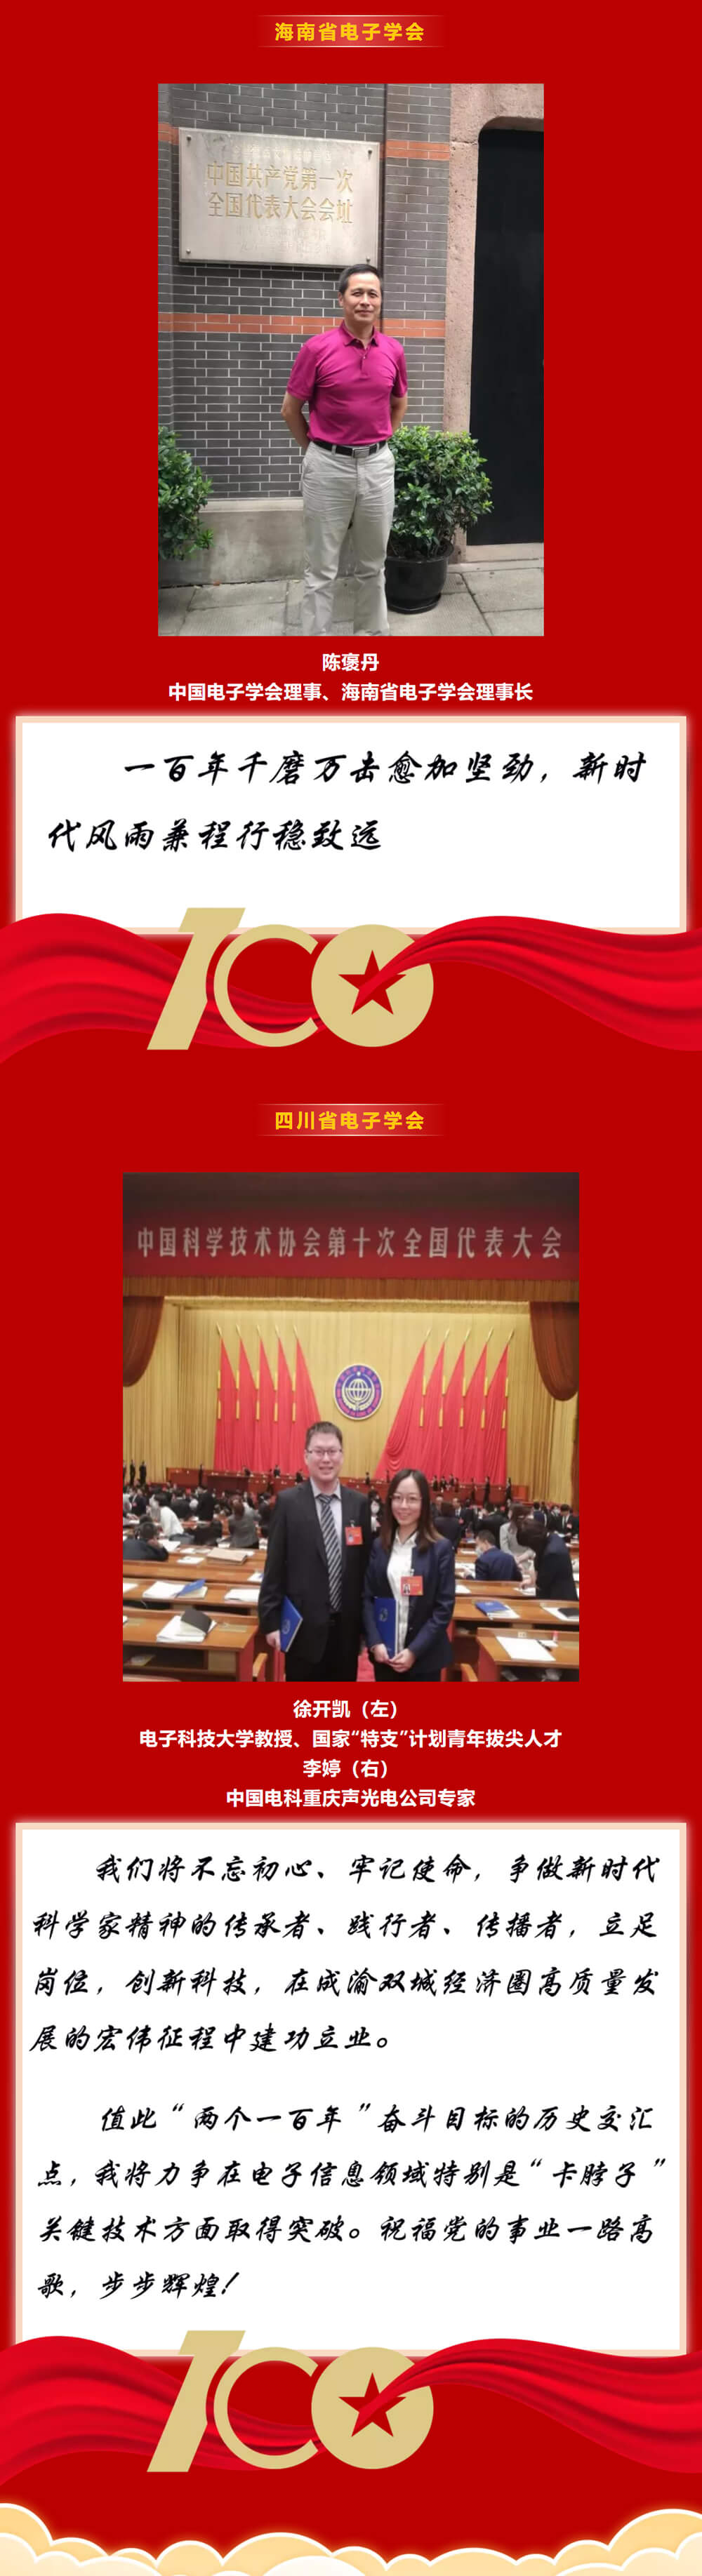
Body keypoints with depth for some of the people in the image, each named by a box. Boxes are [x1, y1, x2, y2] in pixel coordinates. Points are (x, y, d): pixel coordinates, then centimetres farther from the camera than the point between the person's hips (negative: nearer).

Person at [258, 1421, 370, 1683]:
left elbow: (365, 1564, 7)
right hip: (304, 1625, -3)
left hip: (346, 1625, 3)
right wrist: (271, 1621, -6)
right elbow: (275, 1567, -3)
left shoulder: (359, 1503, 4)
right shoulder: (288, 1502, -4)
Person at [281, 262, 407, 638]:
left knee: (372, 565, 13)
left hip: (377, 465, 3)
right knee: (321, 569, 2)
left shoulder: (393, 351, 2)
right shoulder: (317, 348, -9)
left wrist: (379, 444, 15)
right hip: (328, 466, -3)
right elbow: (290, 409, 0)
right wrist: (315, 451, 7)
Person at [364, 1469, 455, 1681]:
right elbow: (367, 1598, 4)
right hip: (384, 1653, 3)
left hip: (424, 1656, -3)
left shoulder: (441, 1549, -4)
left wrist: (415, 1650, -14)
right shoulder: (378, 1546, 6)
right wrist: (375, 1643, -10)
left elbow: (444, 1607, -7)